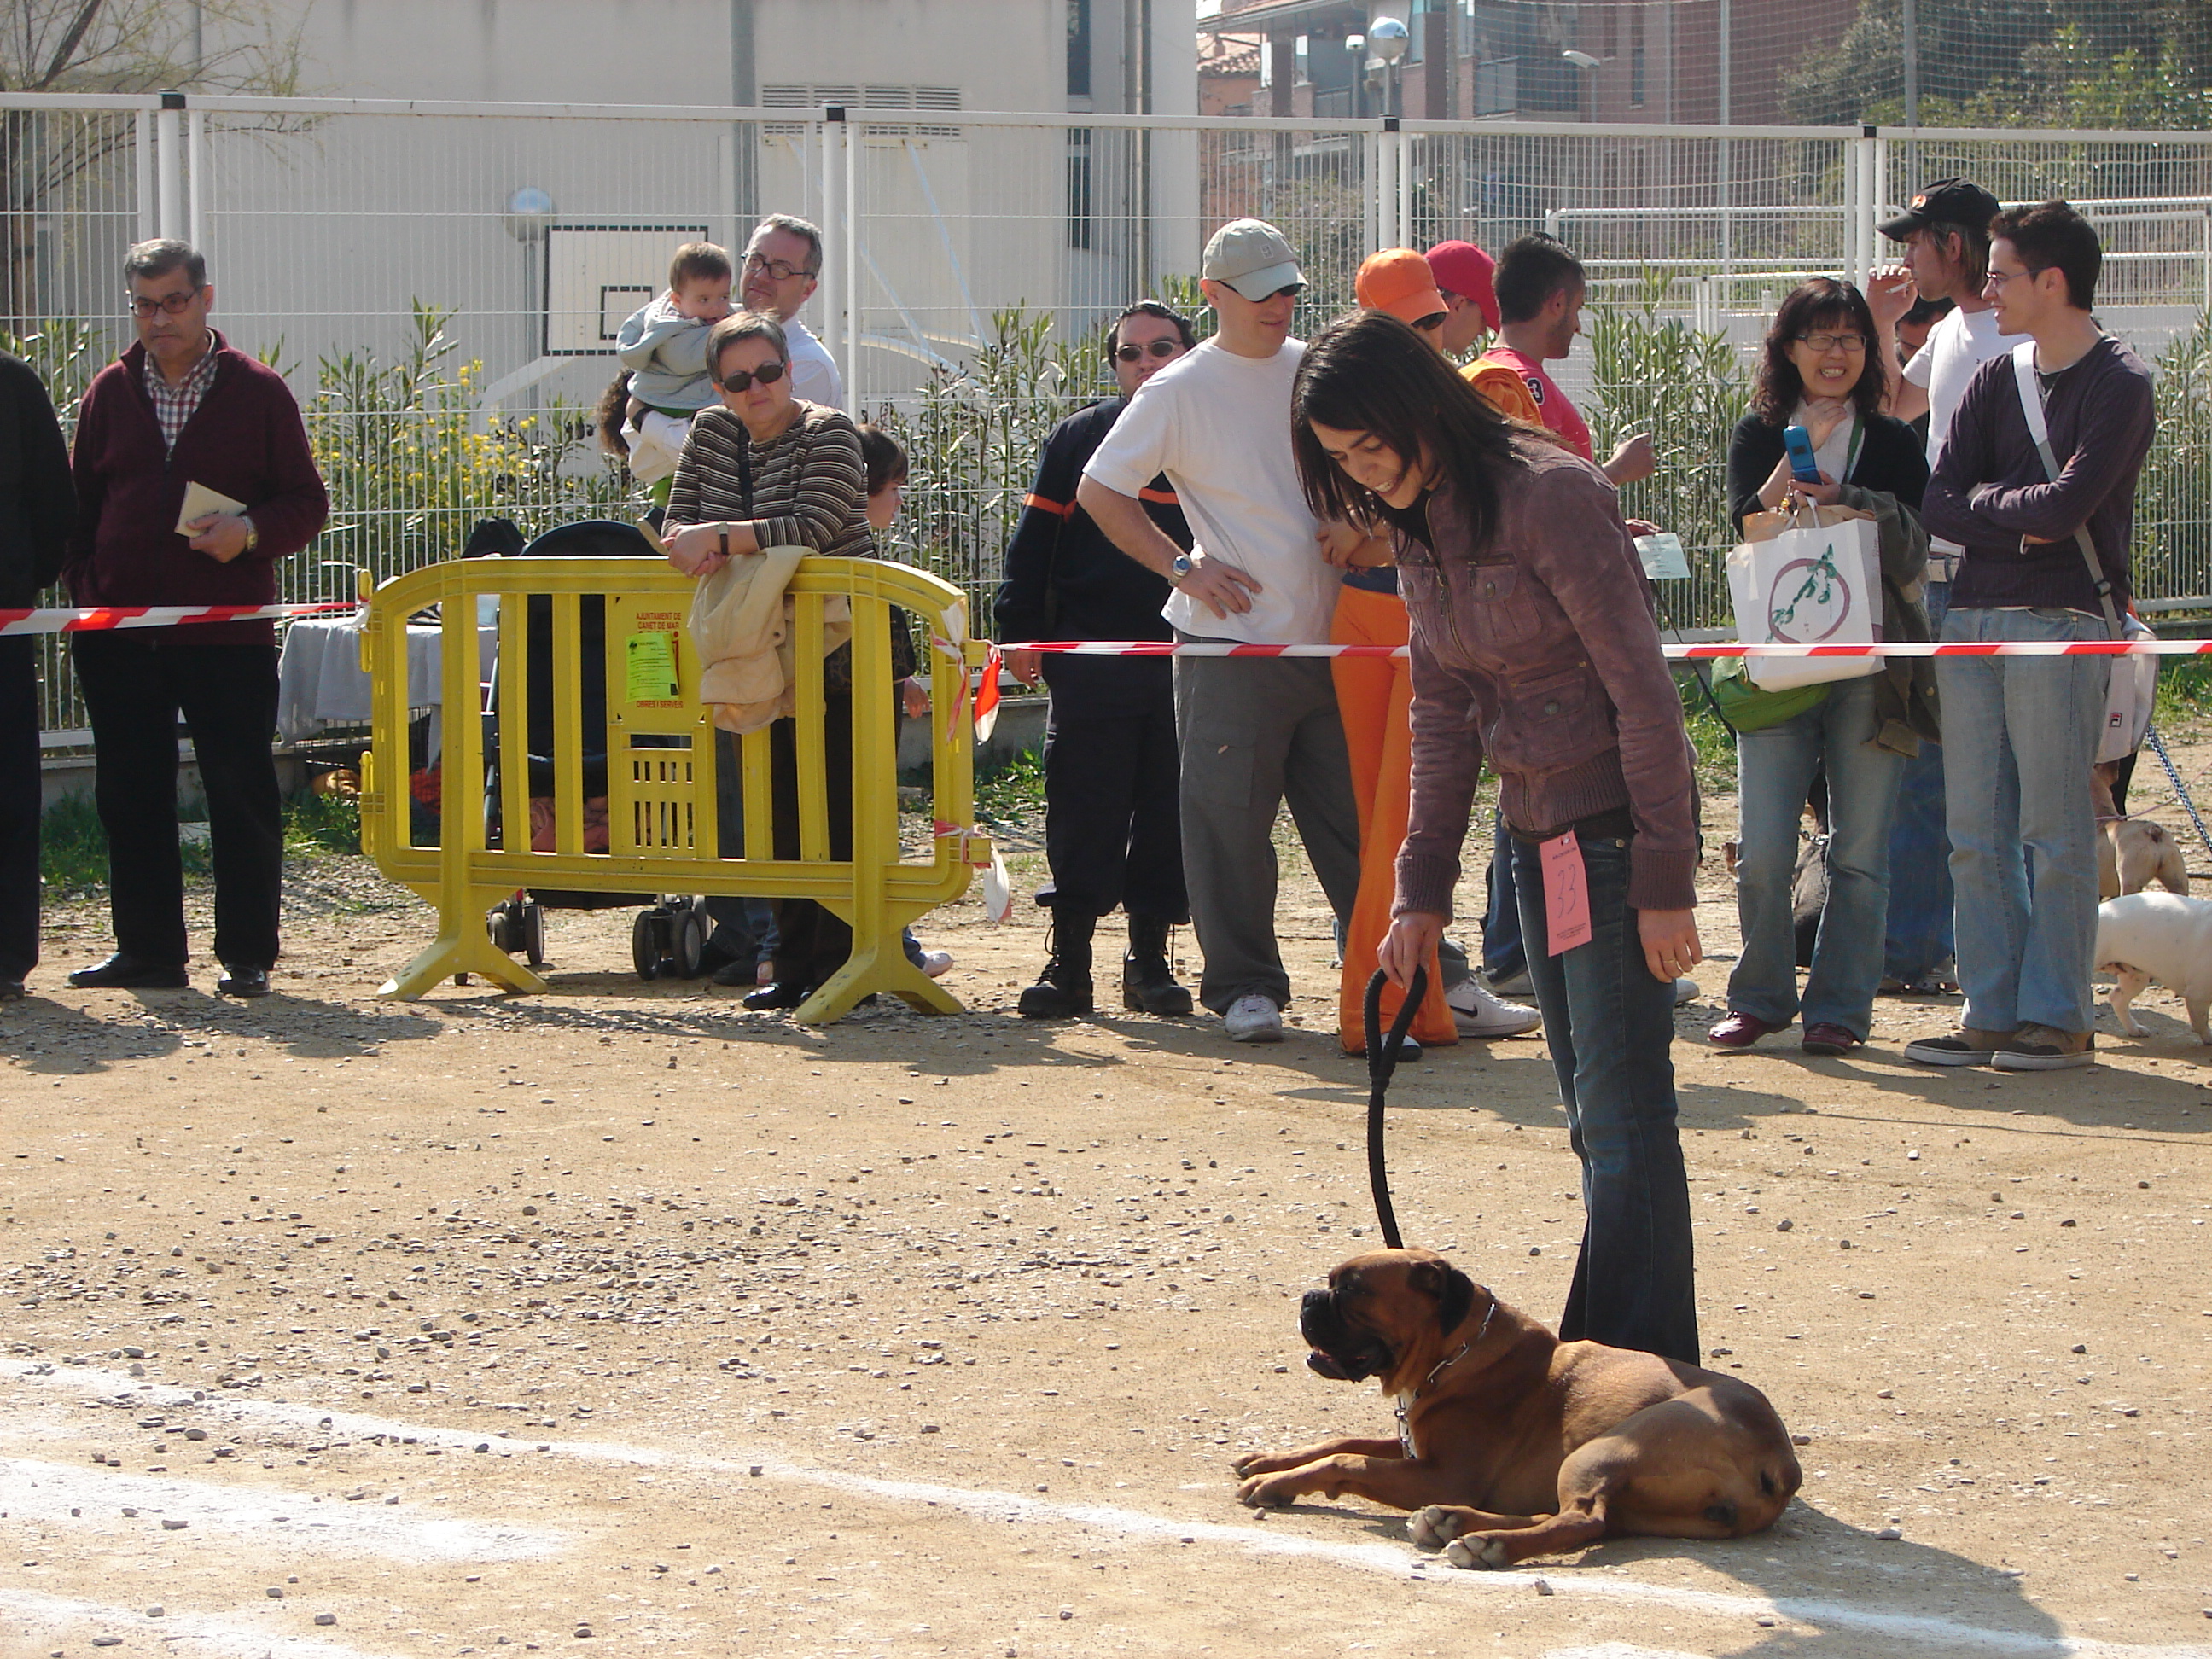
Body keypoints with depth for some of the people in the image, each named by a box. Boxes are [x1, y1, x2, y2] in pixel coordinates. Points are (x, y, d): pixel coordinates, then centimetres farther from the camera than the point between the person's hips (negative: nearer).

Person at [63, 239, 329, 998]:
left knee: (242, 796, -1)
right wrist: (85, 594, 0)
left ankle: (247, 956, 5)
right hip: (121, 636, 3)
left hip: (228, 634, -3)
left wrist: (249, 531, -16)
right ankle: (148, 949, 16)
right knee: (131, 795, 7)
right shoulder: (110, 392, 10)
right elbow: (79, 505, 13)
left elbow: (306, 502, 3)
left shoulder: (257, 391, 2)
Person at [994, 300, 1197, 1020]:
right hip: (1091, 663, -1)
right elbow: (1036, 536, 8)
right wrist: (1018, 629, -1)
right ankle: (1069, 961, 4)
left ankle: (1149, 960, 14)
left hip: (1187, 662, 1)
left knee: (1169, 814, 4)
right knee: (1083, 811, -1)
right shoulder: (1079, 437, 8)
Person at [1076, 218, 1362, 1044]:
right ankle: (1244, 985, 7)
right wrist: (1180, 565, -5)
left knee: (1357, 816, 7)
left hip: (1332, 637, 3)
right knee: (1228, 818, -2)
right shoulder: (1180, 391, -2)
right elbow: (1099, 491, 2)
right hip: (1232, 644, -3)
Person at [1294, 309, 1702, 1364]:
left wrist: (1664, 880, -19)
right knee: (1593, 1115, 12)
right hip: (1537, 834, 9)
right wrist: (1422, 891, 10)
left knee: (1623, 1110, -9)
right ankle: (1602, 1355, 18)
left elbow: (1642, 687, -18)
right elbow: (1443, 713, 14)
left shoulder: (1549, 496, -18)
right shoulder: (1420, 526, 7)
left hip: (1614, 830, -8)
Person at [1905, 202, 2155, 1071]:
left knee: (2054, 832, -3)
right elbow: (1938, 503, 6)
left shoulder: (2120, 384, -5)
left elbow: (2065, 505, -15)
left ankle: (2059, 1018, 2)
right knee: (1976, 835, 5)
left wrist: (1985, 498, 0)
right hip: (1972, 617, 6)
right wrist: (2019, 521, -9)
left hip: (2062, 621, -6)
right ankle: (1991, 1014, 10)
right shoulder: (1994, 382, 15)